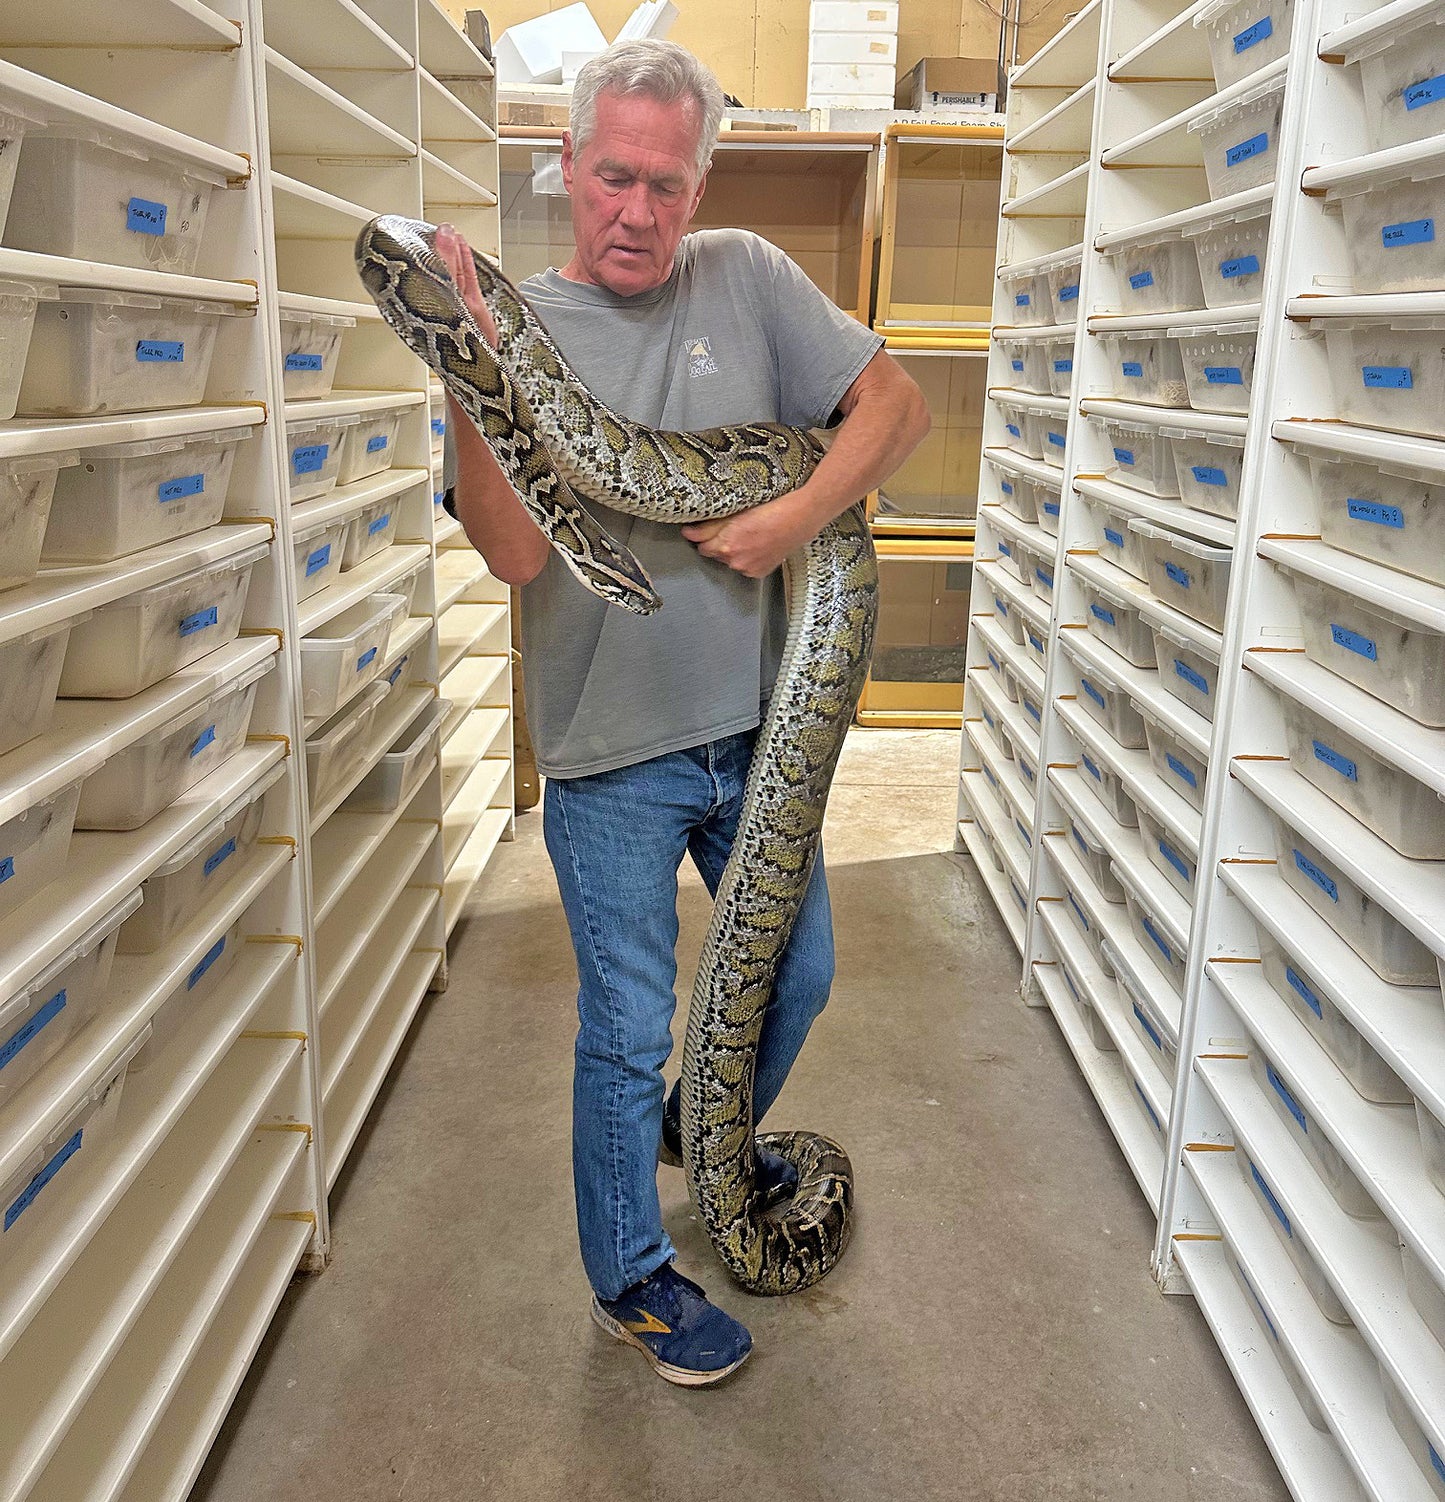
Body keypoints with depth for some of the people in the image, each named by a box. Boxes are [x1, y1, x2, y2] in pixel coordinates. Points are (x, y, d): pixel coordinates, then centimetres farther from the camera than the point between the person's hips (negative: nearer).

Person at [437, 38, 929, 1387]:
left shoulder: (746, 278, 1)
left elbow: (895, 400, 2)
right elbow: (514, 549, -19)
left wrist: (800, 516, -13)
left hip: (754, 730, 4)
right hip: (611, 762, -4)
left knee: (797, 976, 21)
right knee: (628, 1034, 9)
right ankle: (629, 1277, 33)